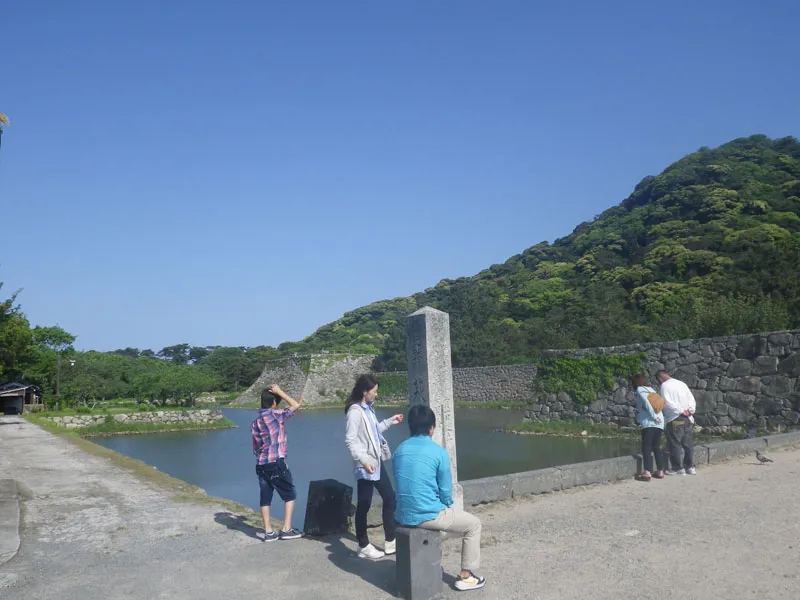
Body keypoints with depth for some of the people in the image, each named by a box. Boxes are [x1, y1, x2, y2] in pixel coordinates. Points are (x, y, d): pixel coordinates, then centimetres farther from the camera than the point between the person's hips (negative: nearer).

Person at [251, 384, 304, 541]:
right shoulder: (276, 414, -10)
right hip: (277, 464, -6)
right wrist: (279, 391, 3)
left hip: (261, 465, 7)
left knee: (265, 498, 10)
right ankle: (287, 529, 4)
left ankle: (268, 532, 13)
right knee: (290, 495, 6)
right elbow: (296, 405, 0)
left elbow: (255, 448, 14)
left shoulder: (255, 422, 11)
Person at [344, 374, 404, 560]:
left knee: (390, 498, 15)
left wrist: (391, 421, 23)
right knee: (364, 505, 4)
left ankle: (391, 542, 27)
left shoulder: (368, 409, 9)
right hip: (365, 465, -10)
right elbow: (350, 441, -22)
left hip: (377, 461, 10)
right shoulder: (355, 411, -17)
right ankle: (364, 547, 19)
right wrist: (363, 460, -30)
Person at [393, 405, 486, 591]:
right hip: (428, 515, -6)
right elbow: (446, 490, -6)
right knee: (473, 524, 16)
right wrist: (447, 505, 18)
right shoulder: (438, 452, -12)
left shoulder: (400, 450, 5)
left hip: (404, 516, 6)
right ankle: (465, 576, 21)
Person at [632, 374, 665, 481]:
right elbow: (661, 404, 16)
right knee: (656, 447, 15)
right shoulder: (651, 389, 23)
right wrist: (655, 416, 12)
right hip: (659, 423, 7)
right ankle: (660, 471, 16)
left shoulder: (640, 389, 4)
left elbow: (645, 402, -13)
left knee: (646, 447, -7)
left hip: (648, 423, -7)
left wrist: (654, 416, -12)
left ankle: (647, 472, -14)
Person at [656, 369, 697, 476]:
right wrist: (691, 410, 1)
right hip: (688, 419, 7)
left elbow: (667, 402, -18)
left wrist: (681, 411, -15)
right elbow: (691, 398, 11)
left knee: (675, 444, 1)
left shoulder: (665, 385, -6)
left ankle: (678, 468, 4)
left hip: (675, 420, -7)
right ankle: (690, 467, 19)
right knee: (687, 444, 14)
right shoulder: (682, 383, 15)